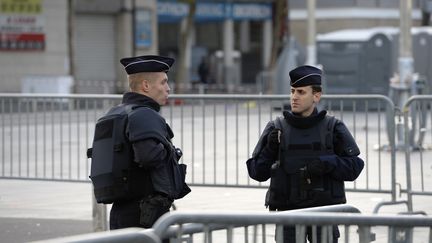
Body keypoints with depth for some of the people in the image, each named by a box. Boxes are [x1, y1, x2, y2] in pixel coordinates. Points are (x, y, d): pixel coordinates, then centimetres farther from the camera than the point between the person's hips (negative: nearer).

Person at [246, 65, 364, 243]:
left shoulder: (333, 128, 2)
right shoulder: (276, 129, 3)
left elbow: (354, 166, -2)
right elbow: (257, 172, 3)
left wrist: (326, 163, -17)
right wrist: (269, 149, -14)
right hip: (288, 212, 1)